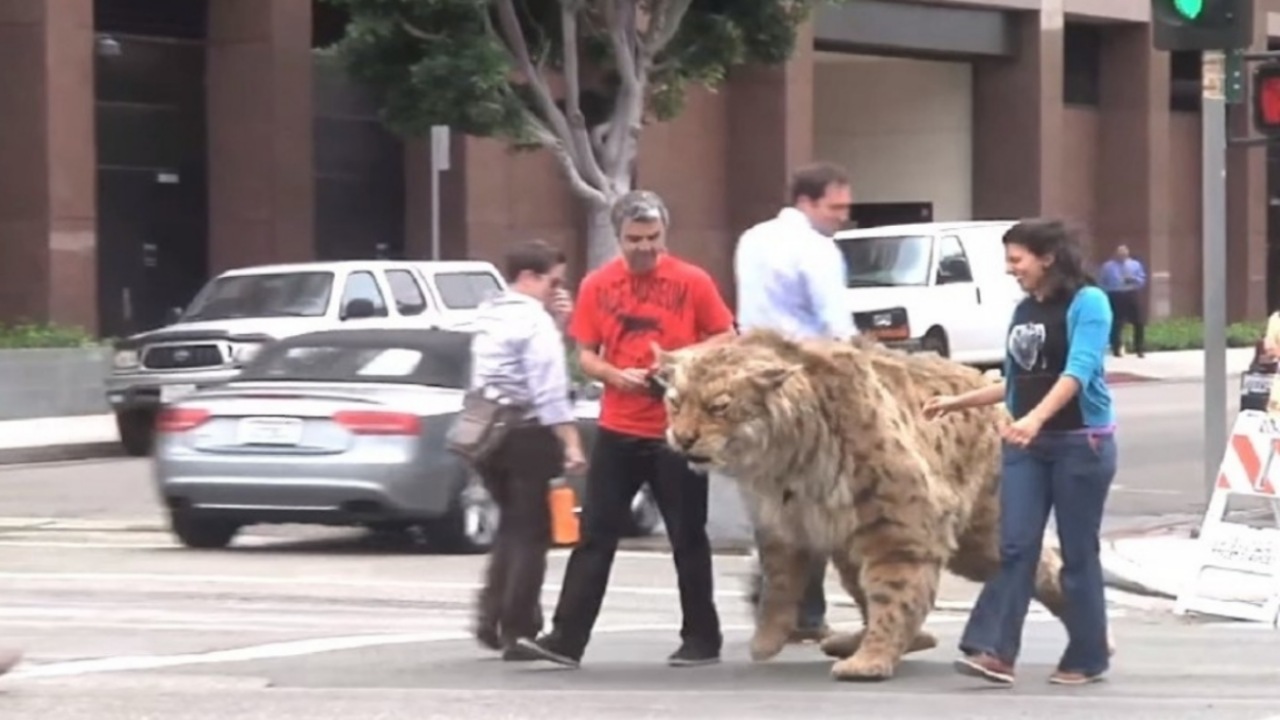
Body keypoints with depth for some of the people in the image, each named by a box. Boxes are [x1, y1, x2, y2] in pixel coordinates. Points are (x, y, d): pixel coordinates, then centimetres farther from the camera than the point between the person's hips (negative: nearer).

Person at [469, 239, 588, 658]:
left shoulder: (487, 318, 13)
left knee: (512, 527, 20)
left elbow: (485, 380, 13)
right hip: (527, 435, -8)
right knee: (530, 534, 1)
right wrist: (571, 443, -21)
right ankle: (518, 631, 1)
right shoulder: (535, 321, -12)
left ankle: (491, 618, 11)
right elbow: (550, 391, -19)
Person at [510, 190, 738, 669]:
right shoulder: (597, 285, 3)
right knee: (595, 535, 1)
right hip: (617, 430, 2)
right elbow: (586, 355, 6)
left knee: (687, 537, 5)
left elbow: (726, 339, 3)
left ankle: (702, 639, 15)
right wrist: (616, 376, -13)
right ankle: (567, 638, 0)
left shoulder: (692, 282, -3)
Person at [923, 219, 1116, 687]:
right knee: (1015, 546, -5)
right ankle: (994, 651, -13)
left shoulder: (1088, 302, -10)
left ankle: (1087, 658, 11)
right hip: (1025, 445, 6)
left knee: (1078, 552, 1)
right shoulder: (1023, 310, 11)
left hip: (1082, 443, -6)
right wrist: (957, 403, 21)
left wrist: (1036, 418, -36)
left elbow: (1077, 372, -23)